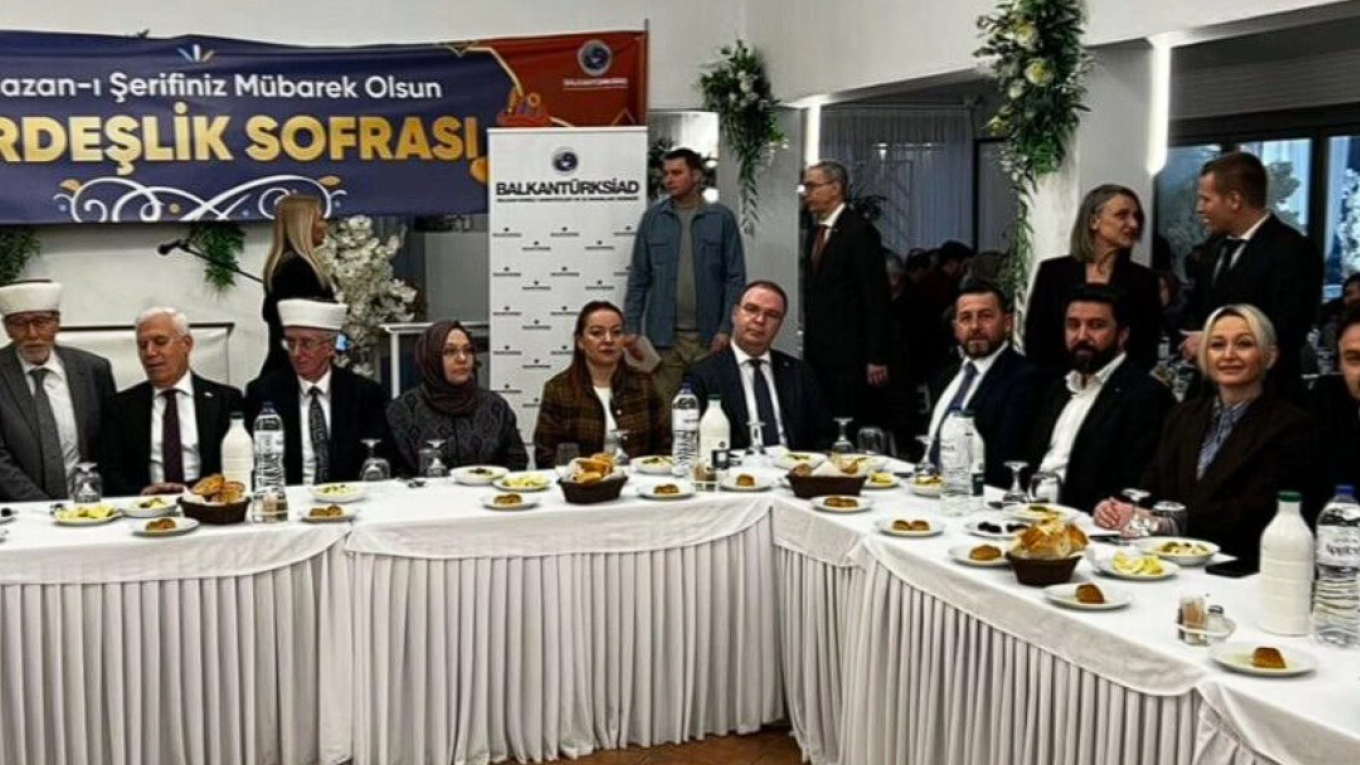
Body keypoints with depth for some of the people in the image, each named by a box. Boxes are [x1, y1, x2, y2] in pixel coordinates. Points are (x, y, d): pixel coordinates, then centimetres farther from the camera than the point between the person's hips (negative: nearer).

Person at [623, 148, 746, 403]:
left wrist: (727, 328, -7)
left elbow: (735, 278, 1)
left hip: (708, 336, -1)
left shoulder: (721, 218, 2)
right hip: (663, 334, 1)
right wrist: (632, 327, 1)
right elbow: (638, 277, 8)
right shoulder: (653, 218, 6)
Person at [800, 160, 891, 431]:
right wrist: (808, 348, 13)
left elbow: (876, 298, -12)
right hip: (818, 354, 7)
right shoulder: (816, 233, 16)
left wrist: (876, 358, -15)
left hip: (849, 356, -7)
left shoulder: (859, 231, -8)